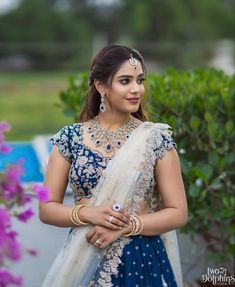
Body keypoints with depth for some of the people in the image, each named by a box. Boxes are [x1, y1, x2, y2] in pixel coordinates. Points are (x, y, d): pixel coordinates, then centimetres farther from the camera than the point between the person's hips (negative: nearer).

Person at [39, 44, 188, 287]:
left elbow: (178, 213, -4)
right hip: (82, 263, 1)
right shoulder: (70, 138, -2)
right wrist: (87, 213, -18)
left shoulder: (156, 139, -4)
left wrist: (125, 226, -17)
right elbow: (47, 209, 0)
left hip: (141, 262, -1)